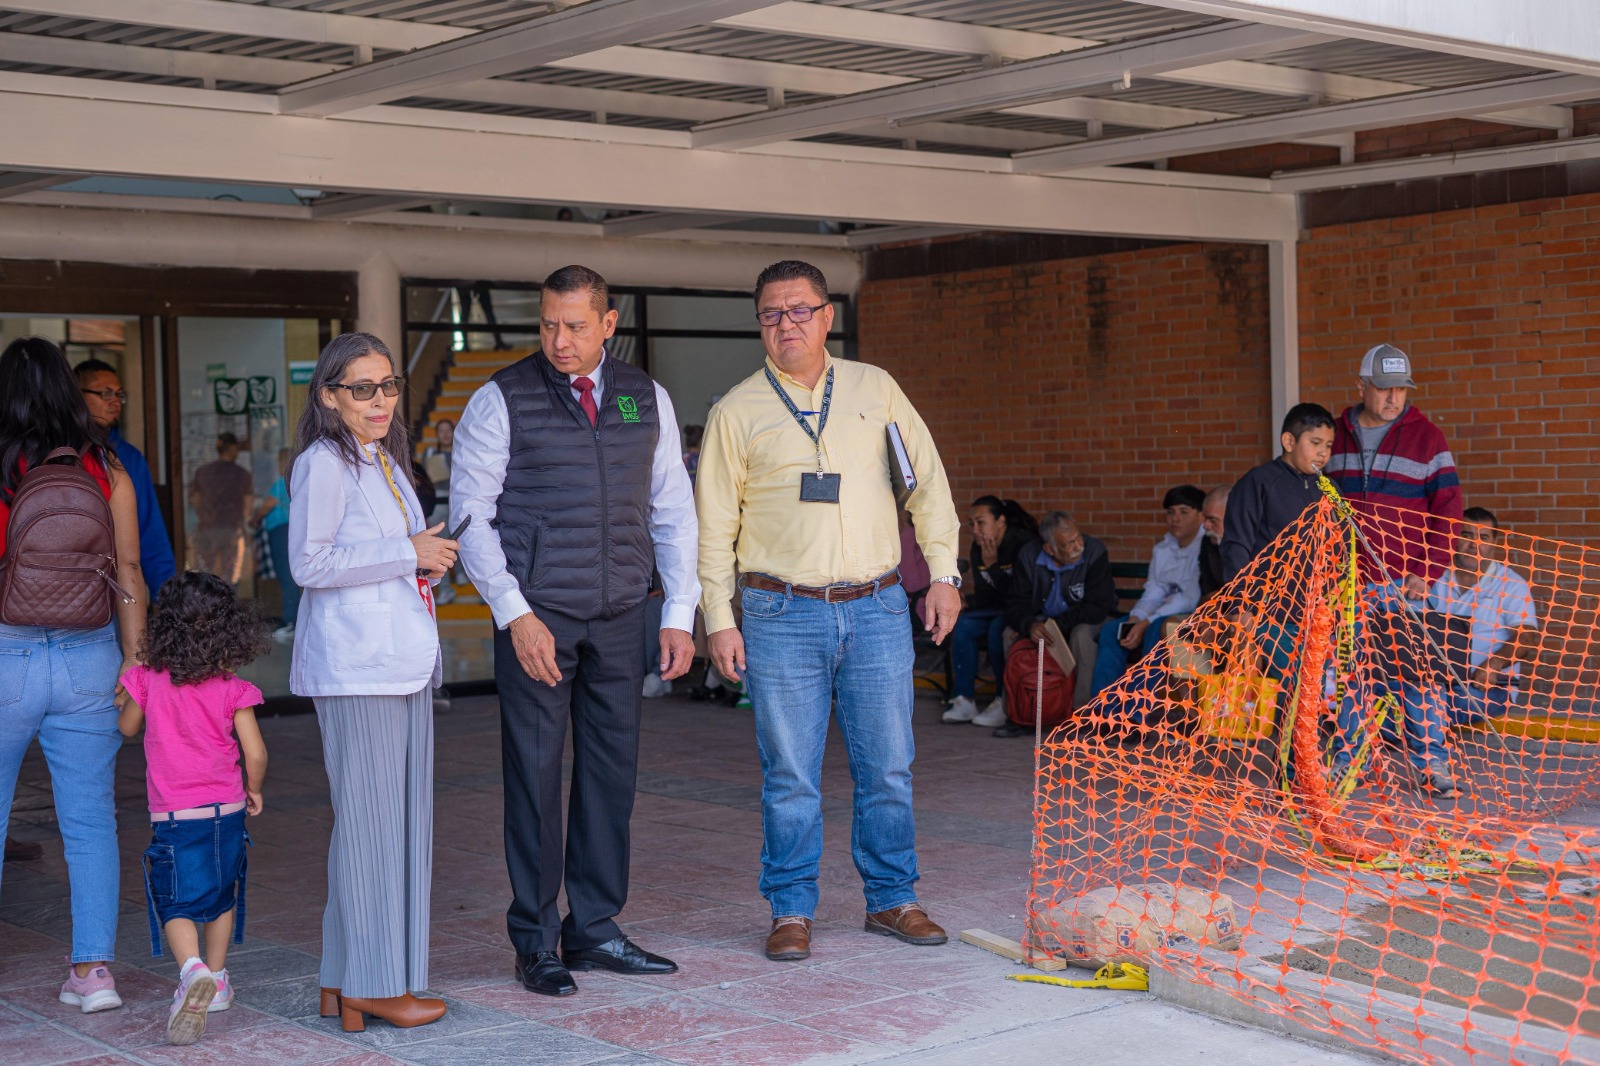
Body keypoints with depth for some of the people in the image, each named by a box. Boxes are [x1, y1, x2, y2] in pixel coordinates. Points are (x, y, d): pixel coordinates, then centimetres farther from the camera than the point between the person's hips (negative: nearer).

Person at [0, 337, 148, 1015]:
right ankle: (93, 969, 9)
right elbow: (129, 575, 2)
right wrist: (132, 661, 8)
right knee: (90, 823, 8)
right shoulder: (107, 471, 0)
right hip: (87, 659, 3)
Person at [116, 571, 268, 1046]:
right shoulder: (233, 690, -7)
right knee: (222, 893, 20)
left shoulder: (149, 680, -5)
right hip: (226, 808, 2)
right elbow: (255, 754, -9)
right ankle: (216, 980, 30)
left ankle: (192, 970, -26)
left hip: (174, 815, -1)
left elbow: (127, 727, 13)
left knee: (175, 901, 1)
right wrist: (253, 791, 11)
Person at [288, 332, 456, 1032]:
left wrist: (429, 559, 7)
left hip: (406, 661, 9)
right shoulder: (323, 462, -8)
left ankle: (345, 981, 17)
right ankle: (369, 987, 2)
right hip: (355, 668, -9)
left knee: (403, 818, 9)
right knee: (368, 818, -5)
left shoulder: (387, 461, 19)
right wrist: (407, 554, -14)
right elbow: (309, 563, -17)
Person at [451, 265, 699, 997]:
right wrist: (515, 615, -13)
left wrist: (679, 614, 6)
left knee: (612, 772, 7)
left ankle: (594, 931, 19)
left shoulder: (647, 399, 9)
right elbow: (471, 516, -5)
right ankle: (536, 943, 9)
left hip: (620, 617, 4)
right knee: (535, 778, -1)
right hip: (534, 616, -4)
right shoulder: (501, 402, -3)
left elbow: (673, 513, 13)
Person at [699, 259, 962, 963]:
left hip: (876, 608, 2)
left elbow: (928, 483, 12)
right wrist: (720, 620, -1)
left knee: (888, 767, 6)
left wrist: (943, 573, 5)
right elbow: (714, 526, 4)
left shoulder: (875, 390, 9)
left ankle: (892, 898, 21)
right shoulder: (736, 411, 4)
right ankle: (792, 911, 13)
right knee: (790, 775, 1)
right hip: (782, 617, -2)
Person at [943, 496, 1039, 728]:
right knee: (962, 625, -16)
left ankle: (1004, 703, -23)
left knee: (997, 629, -33)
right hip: (997, 609, 8)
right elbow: (983, 596, 13)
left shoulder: (1025, 544, -18)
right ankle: (965, 700, -14)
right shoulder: (977, 549, 5)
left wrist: (993, 566, -25)